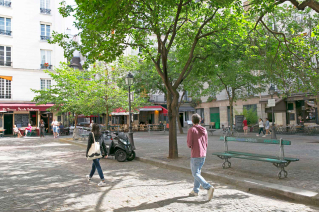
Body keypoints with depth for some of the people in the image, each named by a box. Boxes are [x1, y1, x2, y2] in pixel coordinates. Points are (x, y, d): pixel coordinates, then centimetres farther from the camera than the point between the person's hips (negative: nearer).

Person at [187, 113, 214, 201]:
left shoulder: (191, 130, -13)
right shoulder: (204, 130, 6)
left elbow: (189, 144, -16)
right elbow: (206, 144, 11)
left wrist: (189, 145, 8)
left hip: (195, 155, -7)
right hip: (203, 155, 7)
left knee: (195, 174, 0)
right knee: (197, 171, 19)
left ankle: (209, 188, -16)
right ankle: (195, 190, 25)